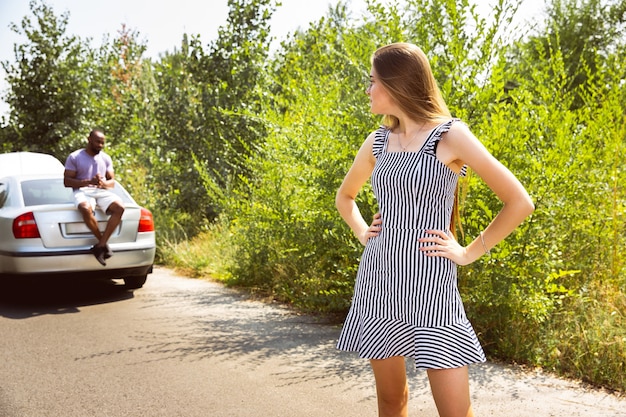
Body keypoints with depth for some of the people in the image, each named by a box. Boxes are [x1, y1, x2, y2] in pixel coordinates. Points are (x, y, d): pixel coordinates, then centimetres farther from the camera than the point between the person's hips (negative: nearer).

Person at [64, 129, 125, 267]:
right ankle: (103, 242, -22)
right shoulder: (74, 157, 7)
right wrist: (89, 181, -15)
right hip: (82, 191, -4)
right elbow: (67, 181, 0)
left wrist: (104, 183, -9)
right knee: (86, 209, -41)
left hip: (102, 191, 4)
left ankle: (100, 245, -30)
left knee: (119, 207, -30)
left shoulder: (106, 158, 19)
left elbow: (112, 181, 17)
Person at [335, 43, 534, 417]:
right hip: (378, 280, 5)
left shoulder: (451, 136, -8)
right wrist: (361, 232, 10)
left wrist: (469, 253, -7)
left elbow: (520, 203, -9)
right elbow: (345, 195, 27)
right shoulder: (378, 141, 9)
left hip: (430, 285, -5)